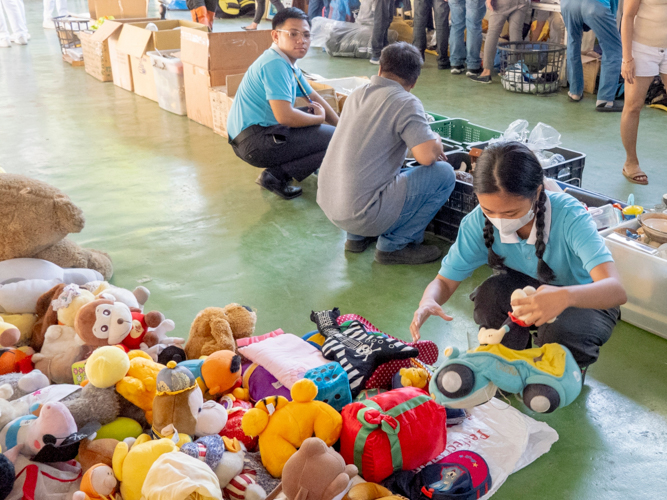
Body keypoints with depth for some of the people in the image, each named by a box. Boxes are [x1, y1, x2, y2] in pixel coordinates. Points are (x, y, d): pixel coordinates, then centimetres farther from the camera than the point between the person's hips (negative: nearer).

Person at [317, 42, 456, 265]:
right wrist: (435, 140, 4)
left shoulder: (357, 94, 12)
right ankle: (394, 244, 2)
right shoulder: (405, 103, -11)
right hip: (360, 213, -8)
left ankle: (357, 237, 21)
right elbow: (428, 156, -20)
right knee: (444, 174, -2)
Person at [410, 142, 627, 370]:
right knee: (488, 294, -30)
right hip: (526, 290, 3)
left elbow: (615, 290, -43)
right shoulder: (479, 221, -23)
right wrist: (428, 301, -40)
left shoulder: (569, 217, -33)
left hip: (584, 301, -2)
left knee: (560, 334, -35)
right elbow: (445, 280, -15)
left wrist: (565, 296, -66)